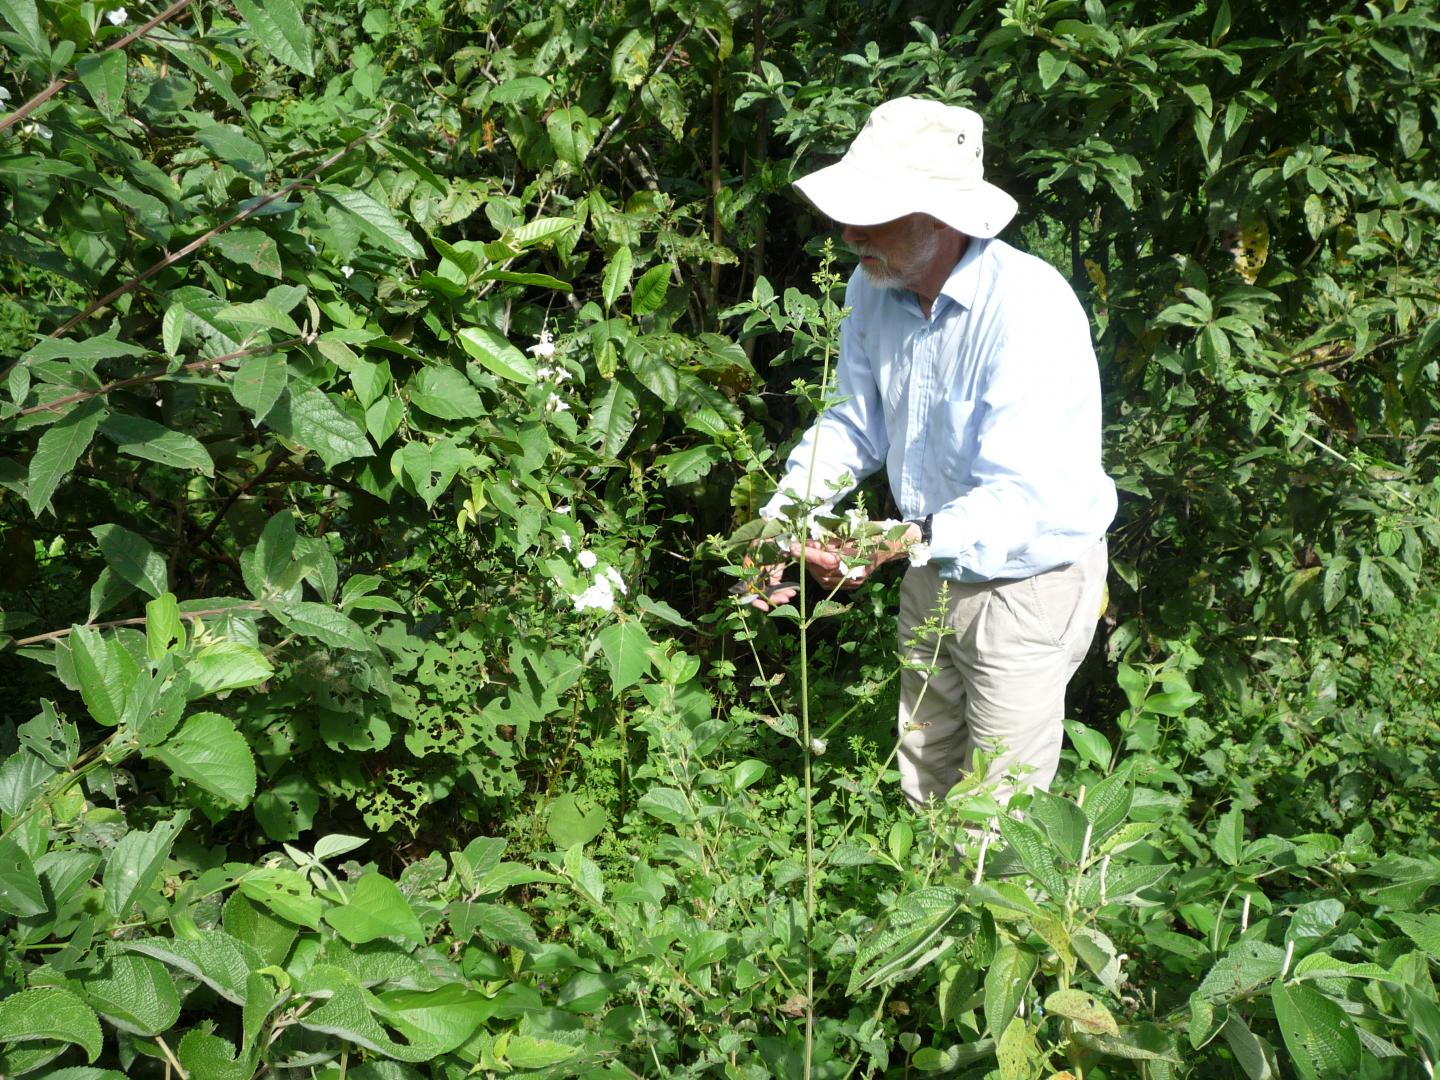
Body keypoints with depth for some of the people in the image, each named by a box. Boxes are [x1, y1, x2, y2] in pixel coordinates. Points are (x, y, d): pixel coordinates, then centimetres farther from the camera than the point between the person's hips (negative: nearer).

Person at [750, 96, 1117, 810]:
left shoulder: (1030, 309, -30)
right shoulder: (873, 289, -7)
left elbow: (1022, 495, -34)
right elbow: (856, 424, 5)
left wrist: (905, 542, -46)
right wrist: (782, 517, -8)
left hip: (1028, 580, -7)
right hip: (934, 571, 7)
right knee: (923, 792, 23)